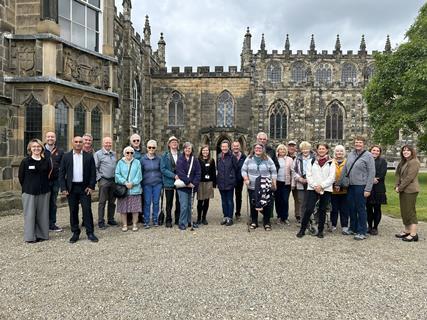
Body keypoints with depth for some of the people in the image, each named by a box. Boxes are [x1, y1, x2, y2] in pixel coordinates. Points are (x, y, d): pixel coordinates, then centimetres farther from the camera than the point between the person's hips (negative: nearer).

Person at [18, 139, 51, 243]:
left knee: (42, 214, 7)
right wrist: (27, 187, 7)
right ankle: (30, 237, 12)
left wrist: (44, 186, 7)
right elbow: (21, 177, 3)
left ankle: (41, 234, 19)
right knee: (30, 214, 2)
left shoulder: (46, 161, 4)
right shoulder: (25, 161, -3)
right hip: (29, 192, -2)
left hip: (44, 192, 2)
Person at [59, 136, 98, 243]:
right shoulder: (66, 156, 4)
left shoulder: (89, 157, 3)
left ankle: (90, 233, 8)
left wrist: (91, 186, -6)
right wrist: (63, 188, -5)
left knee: (87, 210, -1)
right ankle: (75, 233, 18)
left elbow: (93, 173, 2)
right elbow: (61, 173, 3)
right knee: (73, 211, 7)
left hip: (85, 187, -1)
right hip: (71, 188, 1)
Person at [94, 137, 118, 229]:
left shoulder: (114, 154, 13)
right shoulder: (98, 154, -2)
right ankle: (101, 222, 4)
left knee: (112, 201, 11)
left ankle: (111, 219, 22)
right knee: (102, 202, -2)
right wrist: (99, 178, -10)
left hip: (113, 180, 5)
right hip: (103, 180, -5)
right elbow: (95, 167, -4)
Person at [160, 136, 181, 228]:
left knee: (179, 202, 7)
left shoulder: (181, 155, 7)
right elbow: (163, 169, -8)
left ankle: (178, 219, 20)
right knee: (169, 203, 5)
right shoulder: (165, 155, 0)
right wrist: (174, 176, -16)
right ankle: (168, 221, 16)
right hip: (169, 182, -2)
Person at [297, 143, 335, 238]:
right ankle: (302, 230, 3)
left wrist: (321, 186, -13)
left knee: (322, 211, 7)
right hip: (312, 189, 0)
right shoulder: (311, 161, 10)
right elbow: (308, 175, 3)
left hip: (326, 189, 0)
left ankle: (320, 231, 18)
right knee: (308, 209, -7)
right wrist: (315, 186, -10)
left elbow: (331, 177, -2)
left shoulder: (331, 163, 6)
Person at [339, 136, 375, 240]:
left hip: (361, 186, -6)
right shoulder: (350, 154, 11)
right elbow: (344, 169, 15)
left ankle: (362, 232, 10)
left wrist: (368, 189, -15)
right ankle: (353, 228, 28)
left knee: (360, 209, 0)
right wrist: (339, 183, 12)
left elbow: (371, 173, -10)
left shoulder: (368, 156, -6)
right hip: (350, 186, 6)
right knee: (351, 208, 13)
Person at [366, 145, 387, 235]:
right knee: (368, 208, 7)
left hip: (378, 188, -1)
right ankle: (369, 226, 19)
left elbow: (382, 173, -6)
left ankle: (375, 227, 13)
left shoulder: (382, 161, 6)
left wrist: (376, 179, -15)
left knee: (377, 208, 4)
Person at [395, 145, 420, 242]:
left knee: (410, 211, -6)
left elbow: (410, 177, -18)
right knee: (404, 211, 13)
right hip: (402, 190, 9)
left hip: (410, 190, -9)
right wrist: (397, 186, -1)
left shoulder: (414, 162, -11)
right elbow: (398, 174, 14)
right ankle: (407, 231, 23)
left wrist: (400, 188, -14)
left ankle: (413, 234, -1)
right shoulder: (402, 162, 16)